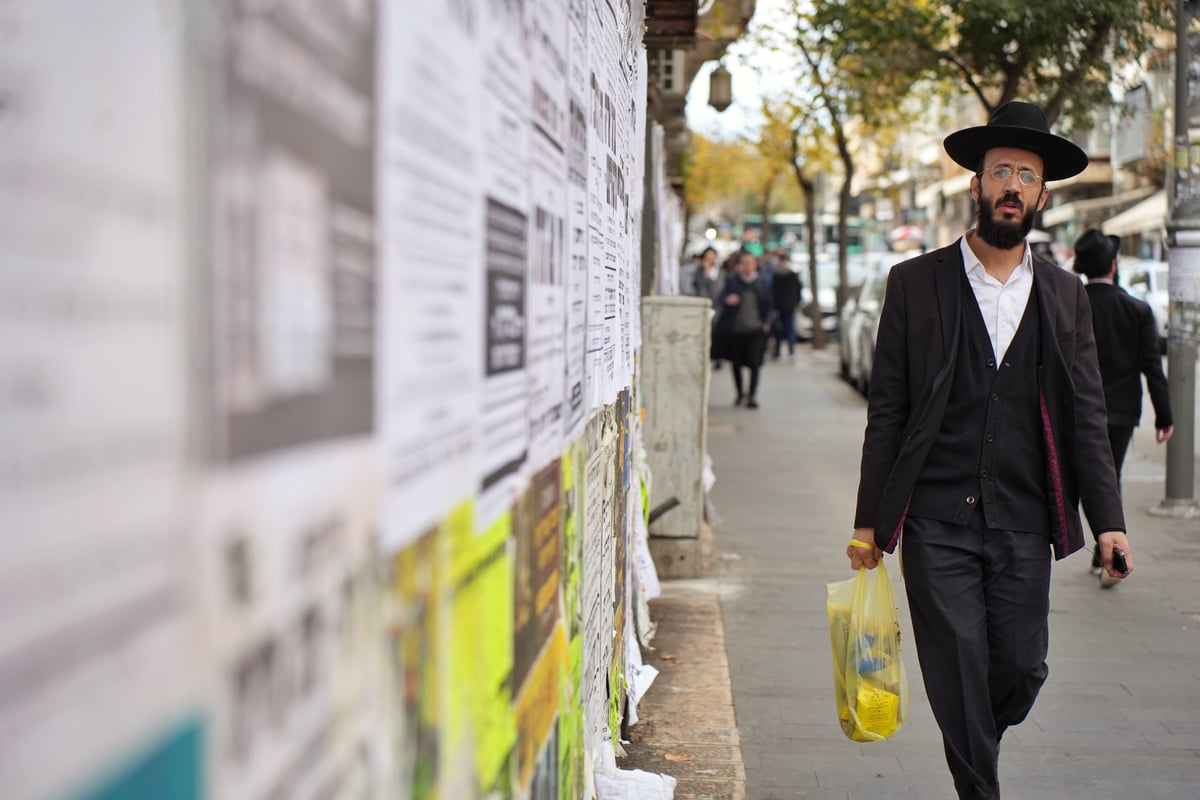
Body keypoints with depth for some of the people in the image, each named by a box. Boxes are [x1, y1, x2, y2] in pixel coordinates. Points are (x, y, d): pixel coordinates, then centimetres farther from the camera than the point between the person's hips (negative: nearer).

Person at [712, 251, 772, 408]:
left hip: (755, 329, 0)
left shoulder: (761, 283, 8)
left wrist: (766, 322, 6)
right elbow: (721, 298, -6)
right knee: (736, 362, 9)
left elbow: (767, 304, 17)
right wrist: (727, 300, -29)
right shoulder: (731, 281, 2)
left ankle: (752, 395, -4)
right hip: (735, 329, 0)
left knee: (755, 362, -11)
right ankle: (740, 393, 28)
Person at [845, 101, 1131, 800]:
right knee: (958, 675, -2)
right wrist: (868, 520, 0)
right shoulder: (915, 284, 2)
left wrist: (1108, 519, 0)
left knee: (1022, 668, 4)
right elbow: (887, 412, 2)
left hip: (1023, 525, 2)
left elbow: (1086, 417, 9)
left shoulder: (1066, 296, 10)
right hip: (937, 523, -2)